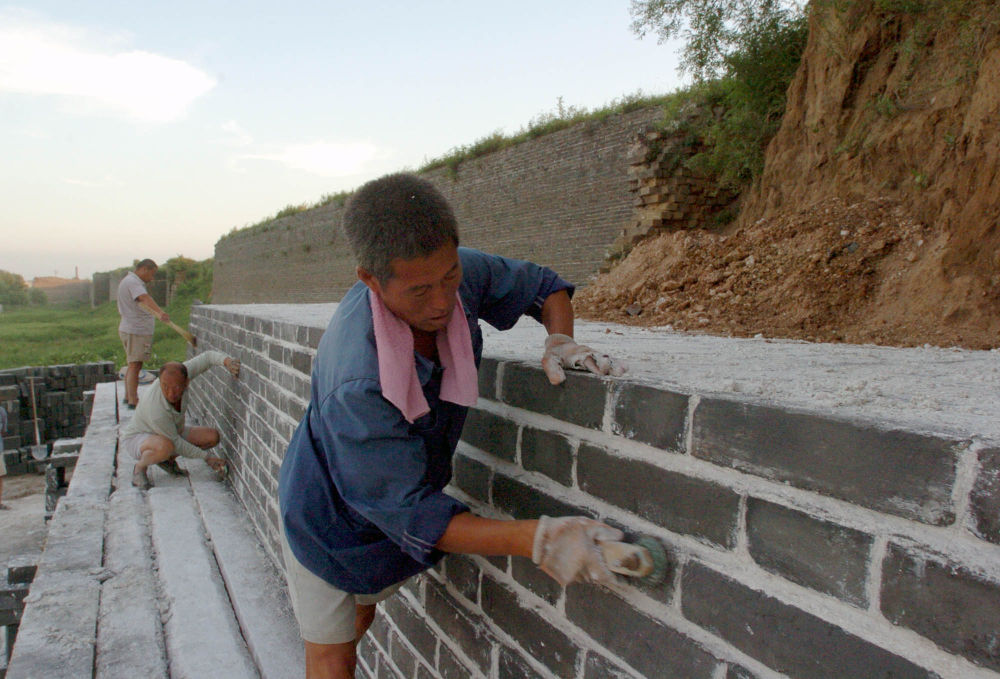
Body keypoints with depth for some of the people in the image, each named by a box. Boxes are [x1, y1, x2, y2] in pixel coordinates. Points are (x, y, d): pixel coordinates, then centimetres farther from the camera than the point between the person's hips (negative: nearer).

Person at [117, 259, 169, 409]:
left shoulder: (129, 279, 19)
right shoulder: (132, 282, -16)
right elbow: (145, 298, -36)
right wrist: (159, 312, -51)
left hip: (130, 329, 11)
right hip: (136, 331, -11)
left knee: (132, 365, 16)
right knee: (135, 366, -11)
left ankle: (128, 396, 25)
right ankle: (133, 401, -11)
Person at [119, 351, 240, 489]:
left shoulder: (179, 375, -25)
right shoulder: (156, 410, -38)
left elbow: (208, 356, -16)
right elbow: (175, 443, -25)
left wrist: (227, 361, -38)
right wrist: (206, 457, -19)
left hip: (171, 432, 7)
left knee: (213, 436, -8)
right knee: (165, 447, -41)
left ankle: (168, 459, 10)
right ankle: (140, 467, -8)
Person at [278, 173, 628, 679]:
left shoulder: (461, 273, -24)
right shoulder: (356, 384, -43)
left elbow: (543, 286, -4)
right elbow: (409, 514, -36)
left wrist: (560, 341, -26)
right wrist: (538, 540, -45)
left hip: (397, 512, 6)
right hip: (331, 522, -5)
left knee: (358, 625, 25)